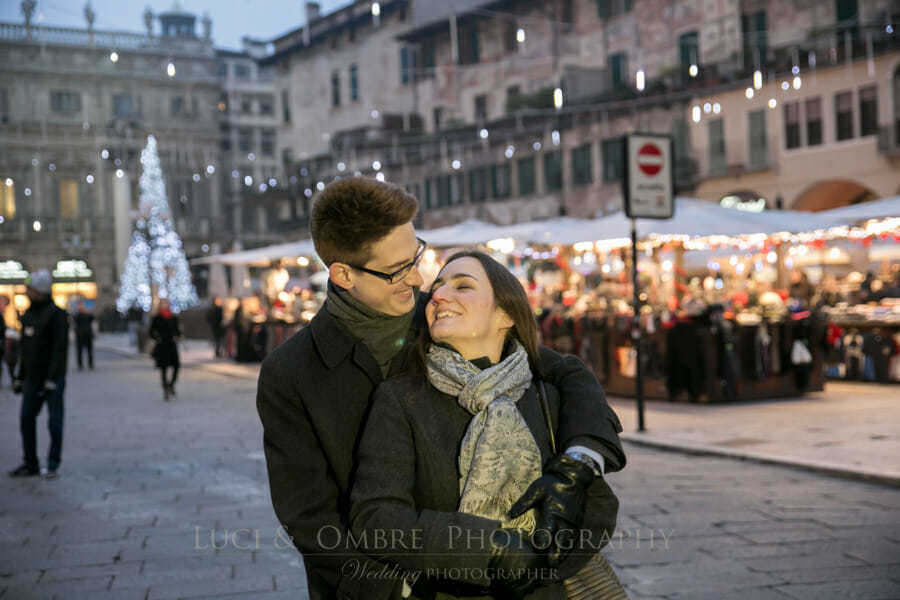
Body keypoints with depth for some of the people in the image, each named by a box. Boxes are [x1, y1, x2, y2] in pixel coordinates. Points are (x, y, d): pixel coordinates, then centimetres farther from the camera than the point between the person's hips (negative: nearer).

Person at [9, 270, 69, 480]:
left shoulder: (56, 314, -12)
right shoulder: (28, 314, 12)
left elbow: (60, 348, -17)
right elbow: (25, 349, 18)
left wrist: (52, 380, -21)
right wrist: (19, 377, 15)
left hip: (53, 379, -7)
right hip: (32, 378, 7)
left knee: (54, 422, 0)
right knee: (26, 419, 5)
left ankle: (53, 465, 9)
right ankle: (30, 464, 13)